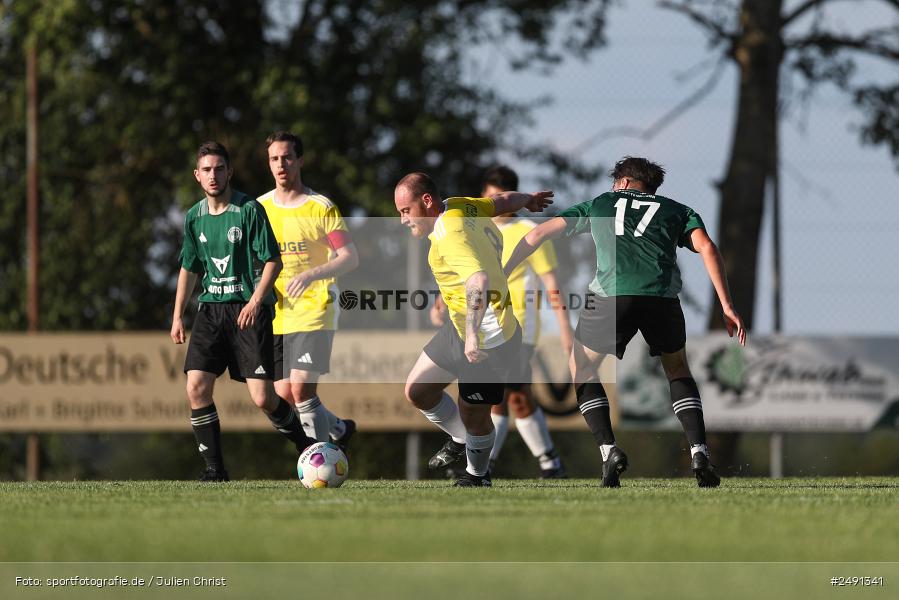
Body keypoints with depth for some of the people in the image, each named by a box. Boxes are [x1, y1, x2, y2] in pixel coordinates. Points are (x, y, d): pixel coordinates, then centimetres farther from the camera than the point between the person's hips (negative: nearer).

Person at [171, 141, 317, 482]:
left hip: (249, 310, -5)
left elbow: (273, 261, -7)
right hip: (211, 309, 5)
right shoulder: (194, 218, 9)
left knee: (261, 398, -10)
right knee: (197, 387, -11)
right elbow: (189, 269, 21)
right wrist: (178, 315, 16)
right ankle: (214, 467, 0)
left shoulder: (249, 210, -6)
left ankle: (305, 445, 15)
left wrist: (256, 300, -19)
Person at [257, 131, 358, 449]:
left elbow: (350, 258, -10)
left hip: (314, 312, -5)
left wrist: (310, 275, -23)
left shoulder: (321, 208, -5)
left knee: (302, 388, -18)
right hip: (276, 315, 5)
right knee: (285, 395, 3)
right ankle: (339, 429, 28)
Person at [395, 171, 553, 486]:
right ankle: (461, 440, 35)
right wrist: (528, 199, 39)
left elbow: (478, 280, -45)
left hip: (489, 341, -10)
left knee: (473, 415, 3)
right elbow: (502, 201, 16)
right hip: (460, 330, 10)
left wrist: (473, 336, -49)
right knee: (417, 390, 12)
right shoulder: (461, 207, -2)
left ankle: (478, 474, 29)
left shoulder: (450, 236, -30)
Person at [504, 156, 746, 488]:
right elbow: (706, 247, 10)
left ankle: (608, 450, 1)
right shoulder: (678, 210, 28)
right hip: (661, 295, 1)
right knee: (678, 370, 26)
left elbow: (539, 234, 27)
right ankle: (699, 453, 8)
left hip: (610, 295, -1)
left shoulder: (599, 204, 30)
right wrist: (727, 307, 7)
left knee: (582, 369, 20)